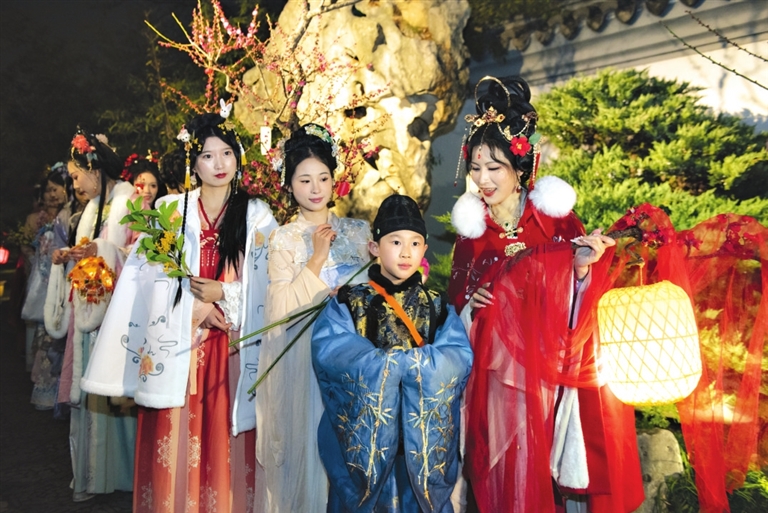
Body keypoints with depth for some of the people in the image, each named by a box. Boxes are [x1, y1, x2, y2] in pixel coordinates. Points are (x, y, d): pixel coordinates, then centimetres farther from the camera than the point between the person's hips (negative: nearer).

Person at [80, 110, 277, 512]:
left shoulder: (257, 215, 6)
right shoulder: (170, 209, 7)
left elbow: (269, 284, 0)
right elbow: (149, 277, 2)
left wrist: (223, 294, -12)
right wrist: (197, 305, -10)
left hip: (232, 347, 0)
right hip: (177, 345, 1)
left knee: (225, 442, 2)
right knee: (175, 439, 2)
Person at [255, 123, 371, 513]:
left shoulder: (358, 231, 7)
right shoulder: (284, 238, 0)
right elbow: (282, 307, -10)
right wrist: (316, 260, -15)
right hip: (305, 356, -2)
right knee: (310, 437, 1)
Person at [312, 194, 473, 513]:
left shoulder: (437, 307, 7)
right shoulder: (349, 302, 2)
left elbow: (460, 358, -8)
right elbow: (327, 349, -15)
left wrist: (400, 362, -17)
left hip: (425, 438, 1)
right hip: (362, 435, -1)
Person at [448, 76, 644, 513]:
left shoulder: (556, 218, -5)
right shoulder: (472, 229, 2)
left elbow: (576, 301, -3)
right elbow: (457, 294, 11)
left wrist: (583, 268, -22)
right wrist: (468, 304, -9)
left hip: (552, 366, -2)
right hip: (496, 371, 2)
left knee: (552, 463, 5)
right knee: (505, 475, 9)